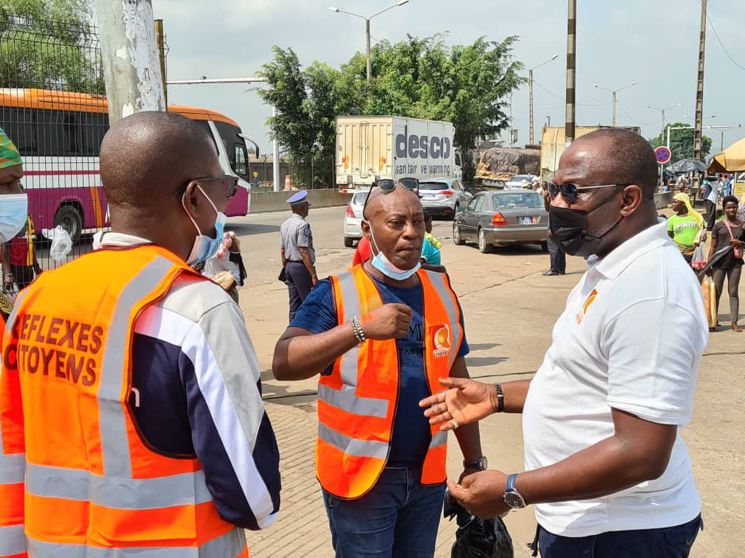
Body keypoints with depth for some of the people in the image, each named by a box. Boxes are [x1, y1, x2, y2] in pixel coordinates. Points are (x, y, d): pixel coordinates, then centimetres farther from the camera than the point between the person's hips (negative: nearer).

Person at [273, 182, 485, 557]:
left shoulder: (441, 292, 5)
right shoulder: (336, 294, -11)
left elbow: (458, 382, 12)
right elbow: (283, 364, -23)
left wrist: (474, 461, 12)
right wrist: (361, 328, -32)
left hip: (427, 475, 5)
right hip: (360, 475, -4)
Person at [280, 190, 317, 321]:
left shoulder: (284, 225, 9)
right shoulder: (302, 225, -15)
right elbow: (304, 252, -20)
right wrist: (313, 274, -19)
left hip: (289, 266, 8)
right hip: (301, 267, -8)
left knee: (294, 305, 12)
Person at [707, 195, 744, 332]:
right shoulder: (719, 225, 1)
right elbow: (713, 246, 2)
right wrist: (708, 264, -2)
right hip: (719, 263, -1)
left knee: (733, 292, 5)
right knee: (716, 292, 3)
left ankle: (733, 322, 8)